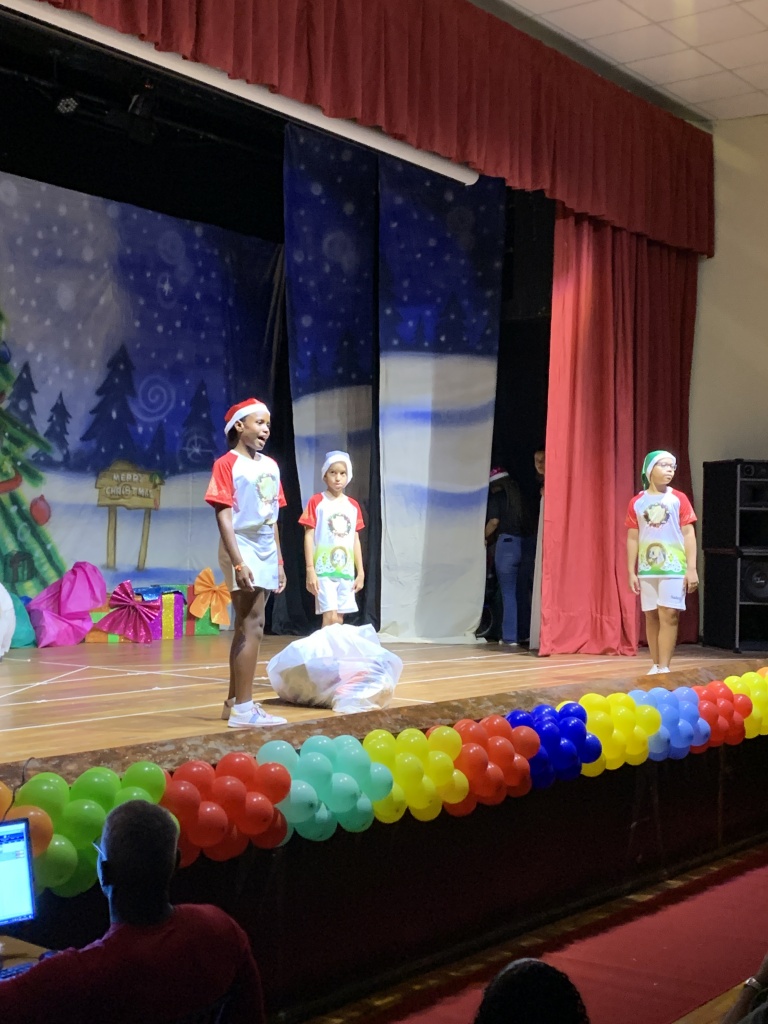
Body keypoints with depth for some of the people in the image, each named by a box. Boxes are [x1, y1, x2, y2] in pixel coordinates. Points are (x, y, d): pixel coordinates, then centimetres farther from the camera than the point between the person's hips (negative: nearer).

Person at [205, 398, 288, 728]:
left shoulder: (271, 466, 15)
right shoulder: (227, 464, -7)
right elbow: (223, 516, -13)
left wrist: (279, 561, 15)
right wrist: (238, 562, -21)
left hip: (267, 554, 7)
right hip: (244, 551, -7)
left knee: (245, 628, 11)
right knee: (252, 627, -12)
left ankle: (234, 701, 18)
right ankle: (243, 708, -10)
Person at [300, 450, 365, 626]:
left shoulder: (353, 506, 11)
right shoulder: (316, 501, -3)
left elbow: (355, 540, 14)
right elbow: (309, 536, -5)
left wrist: (360, 572, 10)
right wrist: (310, 569, -12)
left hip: (346, 571, 5)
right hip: (324, 570, -5)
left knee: (339, 619, 8)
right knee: (331, 618, -13)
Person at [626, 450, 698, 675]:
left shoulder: (678, 499, 1)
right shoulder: (637, 502, 5)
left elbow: (688, 534, 0)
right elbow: (633, 538, 8)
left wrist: (691, 568, -6)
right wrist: (631, 571, 4)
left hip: (674, 568, -2)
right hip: (647, 569, 2)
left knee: (669, 615, -7)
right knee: (651, 616, 6)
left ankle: (664, 668, -5)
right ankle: (656, 665, 15)